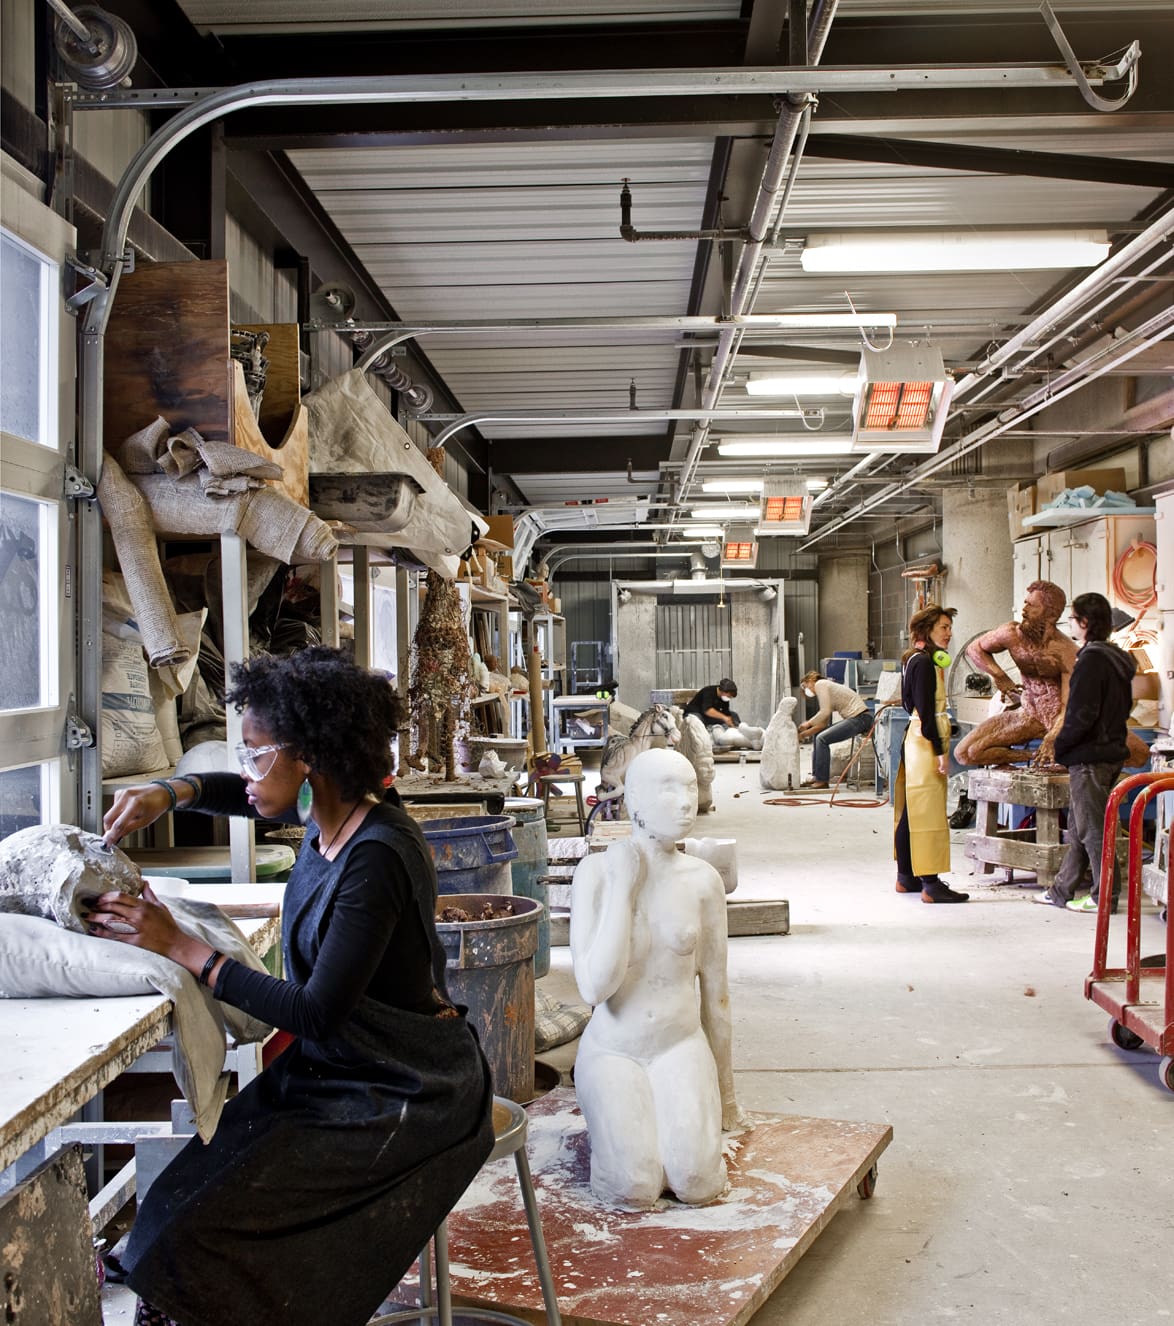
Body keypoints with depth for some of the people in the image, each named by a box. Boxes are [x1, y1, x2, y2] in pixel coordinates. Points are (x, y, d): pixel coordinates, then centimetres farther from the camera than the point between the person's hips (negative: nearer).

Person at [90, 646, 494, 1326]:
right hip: (339, 1067, 9)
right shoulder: (332, 810, 0)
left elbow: (316, 1013, -25)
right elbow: (240, 792, 22)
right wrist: (170, 793, 1)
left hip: (408, 1101, -8)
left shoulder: (377, 857, -26)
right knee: (184, 1199, -3)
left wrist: (183, 949, -21)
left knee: (197, 1231, -16)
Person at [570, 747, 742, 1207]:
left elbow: (715, 990, 5)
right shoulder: (597, 871, -14)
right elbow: (595, 987, -22)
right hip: (613, 1049, -2)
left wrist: (724, 1093, 13)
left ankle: (689, 1120, 14)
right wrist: (622, 889, -25)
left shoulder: (703, 880, -6)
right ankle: (611, 1123, 13)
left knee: (697, 1183, -19)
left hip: (681, 1044, 2)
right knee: (637, 1190, -19)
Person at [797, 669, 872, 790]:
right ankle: (816, 776, 14)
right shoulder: (826, 686, 24)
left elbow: (825, 712, -14)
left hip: (860, 718, -10)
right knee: (818, 735, 13)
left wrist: (808, 723, -3)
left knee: (822, 739, -15)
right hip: (854, 718, 10)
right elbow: (823, 723, 19)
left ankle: (822, 780, -10)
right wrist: (805, 733, 11)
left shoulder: (820, 684, -2)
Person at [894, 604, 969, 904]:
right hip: (926, 743, -10)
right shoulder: (924, 663, -15)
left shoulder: (916, 660, 15)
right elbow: (925, 711, -19)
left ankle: (907, 877, 20)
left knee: (910, 811, 13)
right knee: (928, 812, -9)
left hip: (915, 738, 10)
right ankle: (931, 884, -7)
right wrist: (940, 750, -19)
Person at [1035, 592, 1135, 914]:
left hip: (1090, 756, -10)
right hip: (1111, 750, 10)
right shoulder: (1117, 659, 12)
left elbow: (1081, 715, -23)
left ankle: (1105, 895, 5)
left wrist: (1060, 745, -8)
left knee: (1092, 829, -1)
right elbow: (1125, 706, 19)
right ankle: (1062, 890, 22)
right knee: (1079, 827, 15)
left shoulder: (1092, 660, -18)